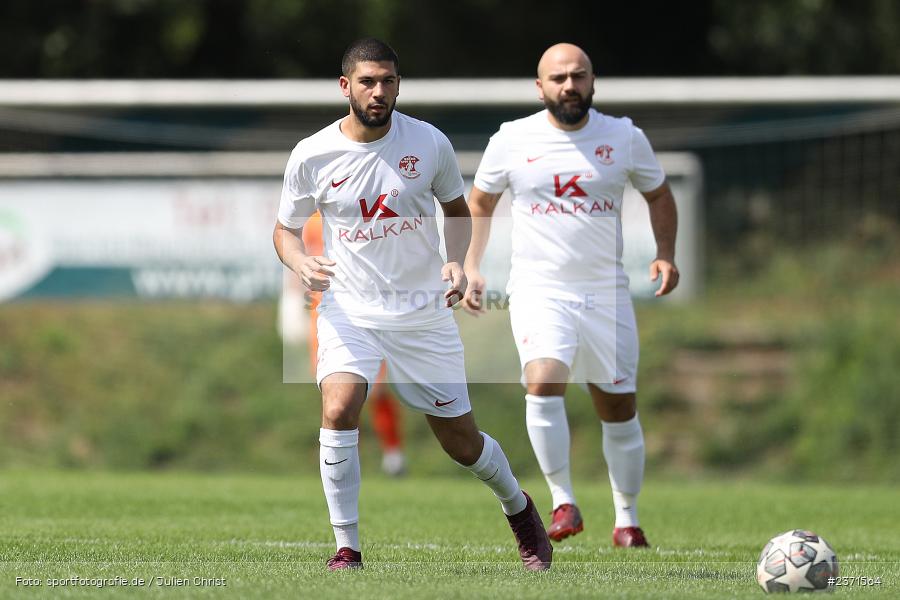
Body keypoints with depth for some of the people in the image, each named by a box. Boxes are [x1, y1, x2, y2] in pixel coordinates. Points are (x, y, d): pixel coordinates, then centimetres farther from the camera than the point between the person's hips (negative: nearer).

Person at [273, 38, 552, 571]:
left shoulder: (430, 143, -5)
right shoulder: (312, 156, -7)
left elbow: (458, 209, 11)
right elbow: (286, 227, 6)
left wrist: (457, 262, -8)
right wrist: (300, 262, -16)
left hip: (424, 312, 1)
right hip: (350, 310, -1)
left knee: (462, 443, 7)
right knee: (339, 409, -27)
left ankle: (518, 506, 39)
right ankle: (347, 548, -14)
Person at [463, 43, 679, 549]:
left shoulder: (625, 138, 1)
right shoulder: (513, 141, -1)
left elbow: (659, 194, 16)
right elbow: (480, 203, 13)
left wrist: (666, 254, 1)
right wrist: (472, 269, 4)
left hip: (606, 292, 2)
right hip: (539, 288, -2)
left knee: (620, 409, 6)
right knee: (544, 383, -26)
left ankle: (627, 520, 25)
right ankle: (564, 502, -14)